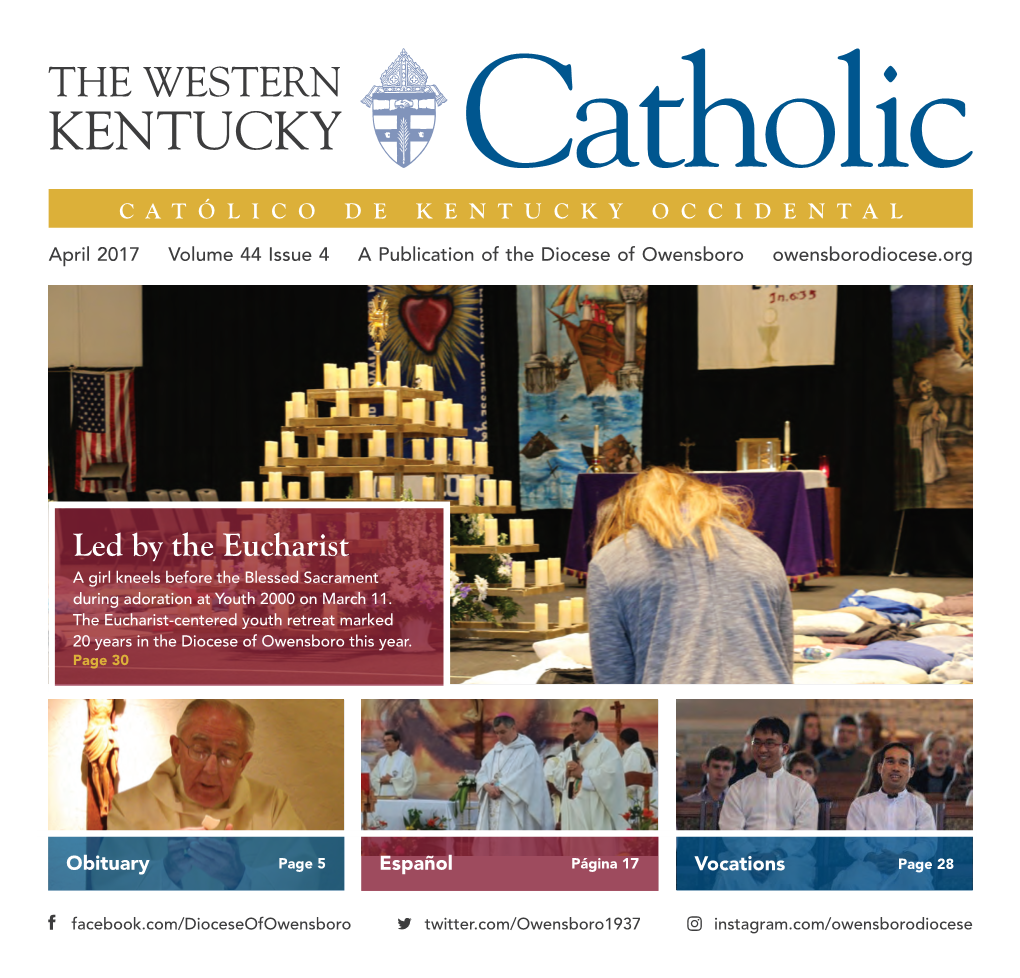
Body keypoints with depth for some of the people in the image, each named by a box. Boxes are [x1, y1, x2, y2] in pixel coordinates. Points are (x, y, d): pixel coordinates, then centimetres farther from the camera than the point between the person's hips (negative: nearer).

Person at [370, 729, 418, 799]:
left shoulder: (405, 759, -3)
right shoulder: (382, 760, 17)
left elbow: (410, 780, -11)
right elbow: (373, 778, 16)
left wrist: (391, 780, -10)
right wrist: (381, 780, -6)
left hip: (398, 798, -6)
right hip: (381, 798, 6)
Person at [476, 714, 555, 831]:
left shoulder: (527, 750, -4)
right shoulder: (495, 750, 17)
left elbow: (524, 777, -15)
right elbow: (482, 773, 10)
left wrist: (500, 787, -15)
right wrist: (488, 786, -12)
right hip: (493, 810, 7)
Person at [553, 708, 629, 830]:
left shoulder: (606, 748, -4)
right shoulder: (570, 751, 19)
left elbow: (609, 777, -17)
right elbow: (558, 779, 16)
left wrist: (583, 773, -11)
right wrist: (566, 774, -6)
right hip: (573, 813, 7)